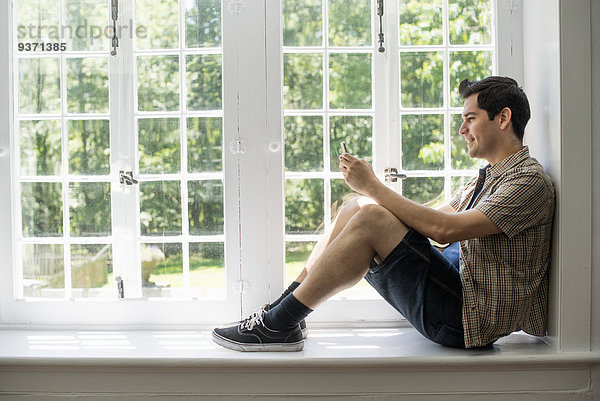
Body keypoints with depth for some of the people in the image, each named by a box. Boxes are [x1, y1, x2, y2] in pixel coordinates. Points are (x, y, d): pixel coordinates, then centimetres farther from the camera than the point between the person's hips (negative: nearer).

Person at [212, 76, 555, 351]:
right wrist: (370, 190, 4)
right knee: (359, 208, 1)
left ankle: (279, 325, -16)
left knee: (370, 219, -24)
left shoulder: (530, 179, -10)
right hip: (453, 283, 9)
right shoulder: (487, 177, 23)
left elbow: (444, 228, -22)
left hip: (470, 314, -9)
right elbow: (433, 219, 17)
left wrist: (373, 187, -16)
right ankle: (286, 308, 0)